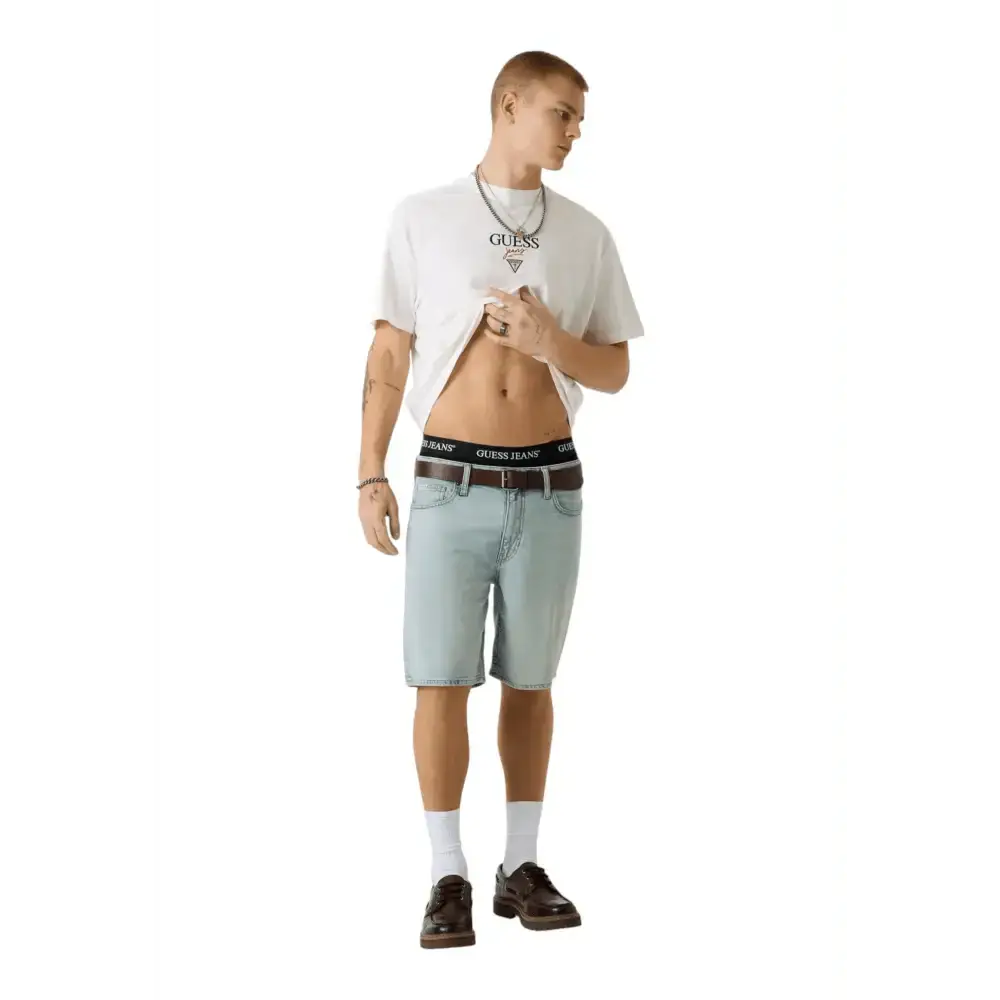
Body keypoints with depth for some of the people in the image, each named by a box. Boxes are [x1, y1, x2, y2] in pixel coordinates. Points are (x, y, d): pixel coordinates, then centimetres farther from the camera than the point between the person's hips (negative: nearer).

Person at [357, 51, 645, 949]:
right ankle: (449, 879, 6)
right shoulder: (423, 219, 1)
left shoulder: (587, 235, 7)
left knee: (530, 682, 8)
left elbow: (616, 373, 9)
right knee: (442, 682, -3)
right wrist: (369, 477, -1)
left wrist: (554, 345, -12)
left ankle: (522, 867, 18)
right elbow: (389, 354, 4)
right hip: (451, 485, -2)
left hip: (549, 487, 2)